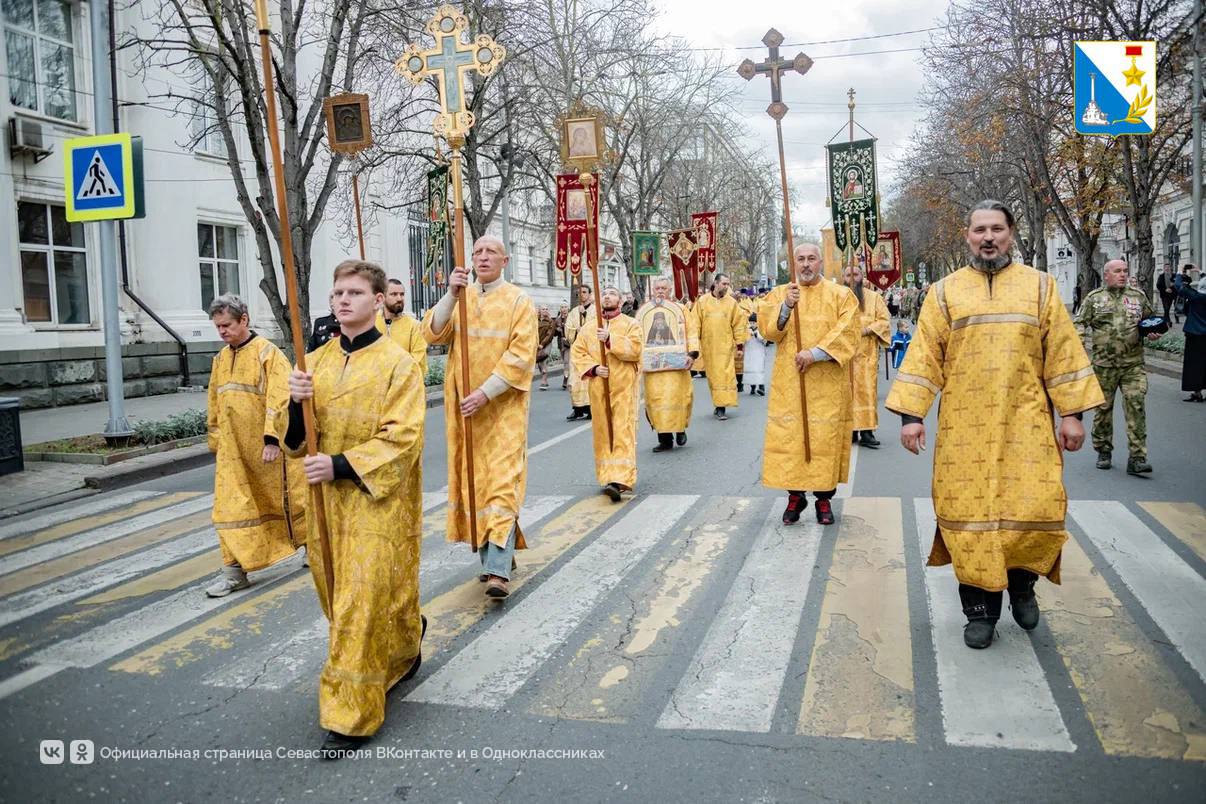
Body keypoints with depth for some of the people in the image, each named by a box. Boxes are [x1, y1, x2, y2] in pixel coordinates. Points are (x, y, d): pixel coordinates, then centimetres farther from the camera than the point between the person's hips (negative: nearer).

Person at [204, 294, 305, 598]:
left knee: (285, 497, 9)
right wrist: (215, 444, 17)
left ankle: (314, 543, 31)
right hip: (232, 448, 6)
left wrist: (271, 438, -22)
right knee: (232, 506, 1)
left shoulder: (268, 352, -10)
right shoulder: (220, 359, 10)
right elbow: (215, 406, 17)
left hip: (267, 445, -5)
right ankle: (235, 570, 6)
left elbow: (279, 400, -17)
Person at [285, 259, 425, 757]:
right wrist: (296, 403, -12)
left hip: (376, 502, -6)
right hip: (327, 499, 6)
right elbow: (297, 437, 9)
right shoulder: (317, 361, 8)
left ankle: (351, 714, 6)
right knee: (344, 598, 16)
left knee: (364, 602, -5)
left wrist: (340, 465, -20)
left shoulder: (397, 362, -9)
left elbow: (402, 438, -14)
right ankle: (400, 654, 42)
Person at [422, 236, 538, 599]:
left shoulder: (518, 300, -3)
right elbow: (432, 333, -6)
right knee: (473, 480, 9)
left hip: (503, 405, -4)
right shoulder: (459, 297, 9)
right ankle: (493, 554, 23)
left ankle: (498, 570, -15)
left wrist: (485, 392, -20)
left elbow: (521, 355, -12)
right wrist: (451, 294, -20)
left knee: (502, 481, -11)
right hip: (463, 406, 5)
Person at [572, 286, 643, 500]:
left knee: (622, 432, -11)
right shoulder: (587, 329, 12)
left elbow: (634, 350, -11)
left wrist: (610, 339, -20)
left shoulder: (631, 325, 4)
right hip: (598, 388, 4)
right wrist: (594, 368, -10)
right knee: (603, 432, 7)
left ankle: (620, 480, -18)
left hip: (623, 387, -3)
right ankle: (607, 476, 18)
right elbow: (578, 354, 7)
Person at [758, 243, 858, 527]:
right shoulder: (779, 293, 9)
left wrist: (815, 353, -19)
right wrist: (786, 306, -22)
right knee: (788, 435, 0)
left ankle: (824, 497, 14)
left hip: (827, 383, -1)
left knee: (825, 438, 1)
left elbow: (847, 333, -9)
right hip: (788, 381, 1)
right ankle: (795, 495, 14)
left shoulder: (841, 295, 4)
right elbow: (767, 328, -6)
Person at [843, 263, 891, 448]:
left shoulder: (874, 297, 8)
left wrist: (866, 330, -13)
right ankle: (850, 430, 5)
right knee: (847, 391, 0)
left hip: (866, 353, 0)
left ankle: (866, 432, -3)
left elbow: (884, 320, 1)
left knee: (866, 390, -4)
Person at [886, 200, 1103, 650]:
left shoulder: (1040, 287, 8)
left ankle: (1022, 582, 24)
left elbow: (1063, 352, 6)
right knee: (969, 512, 0)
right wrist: (911, 413, -5)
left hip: (1025, 424, 0)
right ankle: (980, 609, 14)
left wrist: (1072, 413, 0)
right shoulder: (944, 292, 7)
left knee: (1036, 509, -6)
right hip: (964, 428, 0)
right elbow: (924, 356, 2)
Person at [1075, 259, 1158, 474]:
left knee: (1135, 406, -9)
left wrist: (1152, 333, 4)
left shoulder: (1138, 296, 12)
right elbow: (1080, 323, 6)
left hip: (1133, 364, 1)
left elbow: (1150, 320, 24)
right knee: (1103, 408, 7)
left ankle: (1137, 458, -9)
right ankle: (1103, 451, 22)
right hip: (1103, 364, -1)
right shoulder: (1094, 298, 6)